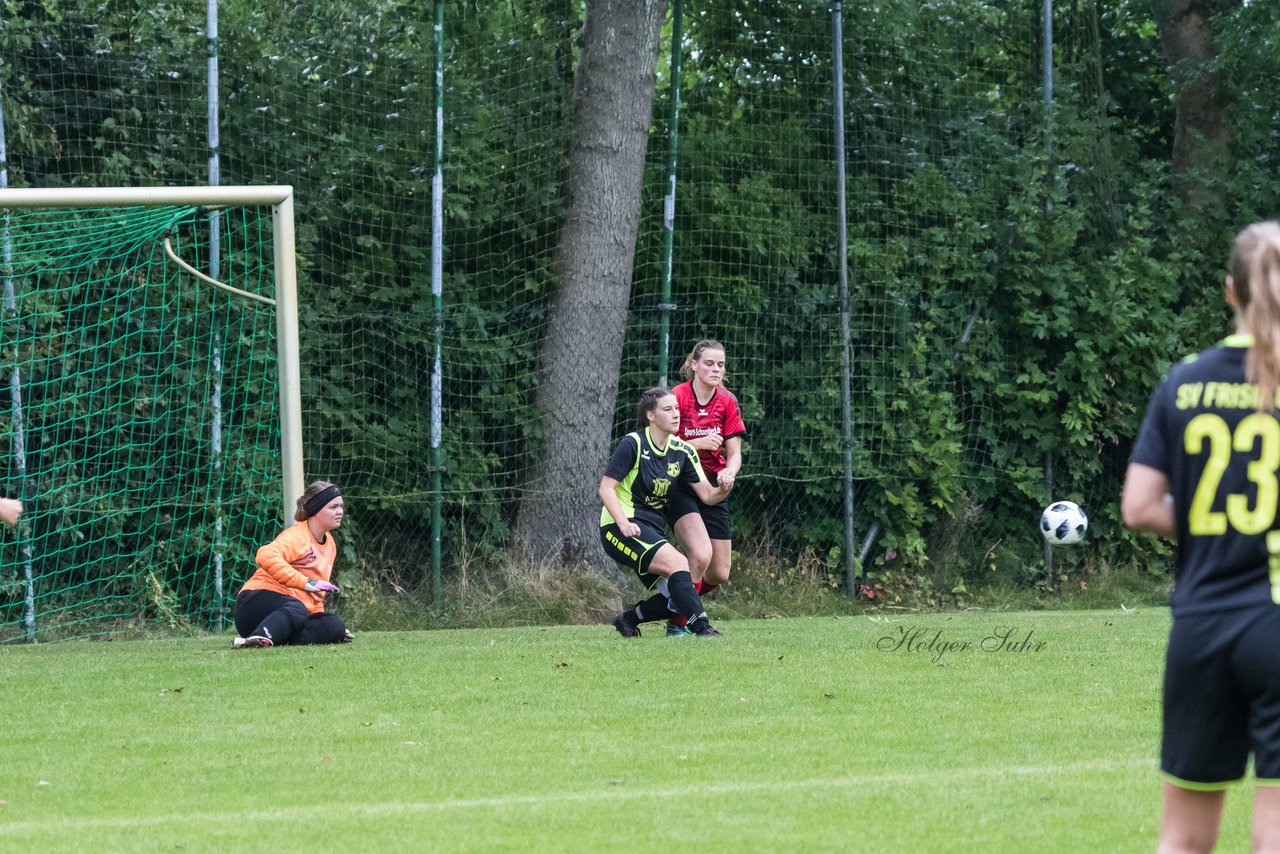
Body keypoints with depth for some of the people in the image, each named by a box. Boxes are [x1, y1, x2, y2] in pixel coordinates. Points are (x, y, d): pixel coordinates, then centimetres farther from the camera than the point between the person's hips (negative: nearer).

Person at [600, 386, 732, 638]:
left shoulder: (682, 451, 9)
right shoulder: (632, 444, -9)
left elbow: (707, 494, 5)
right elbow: (606, 488, -12)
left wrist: (723, 489, -18)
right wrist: (624, 523, -26)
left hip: (651, 532, 7)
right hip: (620, 527, -7)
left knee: (674, 598, -4)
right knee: (677, 562, -28)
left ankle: (627, 619, 20)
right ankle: (701, 627, -33)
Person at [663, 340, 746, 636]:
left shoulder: (727, 401, 0)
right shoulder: (677, 396, -13)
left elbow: (734, 453, 0)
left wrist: (729, 472, -22)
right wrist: (698, 444, -25)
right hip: (679, 486, -5)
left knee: (719, 573, 3)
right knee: (701, 554, -26)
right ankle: (677, 623, -11)